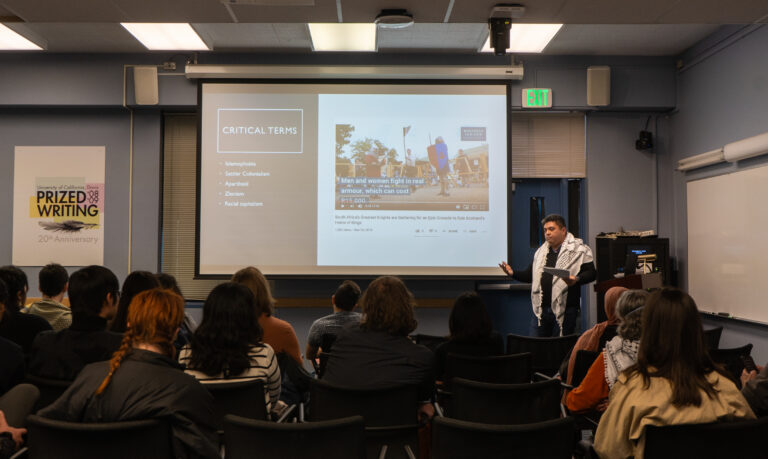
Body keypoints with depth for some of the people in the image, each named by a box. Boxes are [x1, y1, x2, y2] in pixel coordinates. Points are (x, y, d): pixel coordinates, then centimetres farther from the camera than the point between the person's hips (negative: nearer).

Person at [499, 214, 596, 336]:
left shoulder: (578, 249, -1)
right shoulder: (541, 251, 17)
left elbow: (591, 273, -6)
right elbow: (531, 274, 20)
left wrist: (576, 279, -25)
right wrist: (513, 273, 4)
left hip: (565, 310, -5)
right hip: (541, 310, 5)